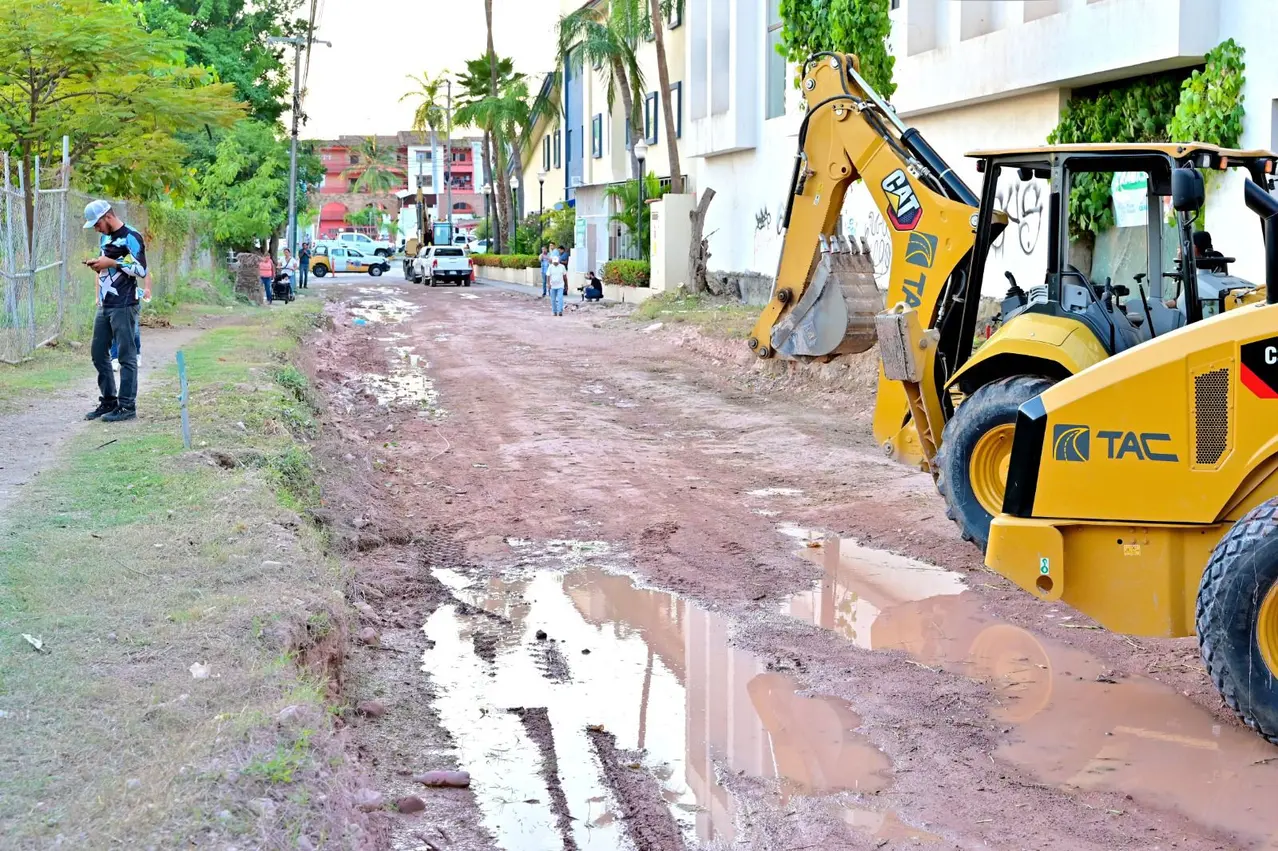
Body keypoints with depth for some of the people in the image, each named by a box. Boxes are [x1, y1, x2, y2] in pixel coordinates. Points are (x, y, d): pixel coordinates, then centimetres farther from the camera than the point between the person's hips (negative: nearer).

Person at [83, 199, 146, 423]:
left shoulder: (131, 237, -10)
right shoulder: (104, 238, 16)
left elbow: (141, 270, -15)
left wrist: (112, 263, -17)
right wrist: (97, 265, 5)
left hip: (124, 306, -9)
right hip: (105, 306, 9)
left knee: (126, 355, -4)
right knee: (98, 352, 11)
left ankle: (127, 406, -1)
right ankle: (108, 401, 21)